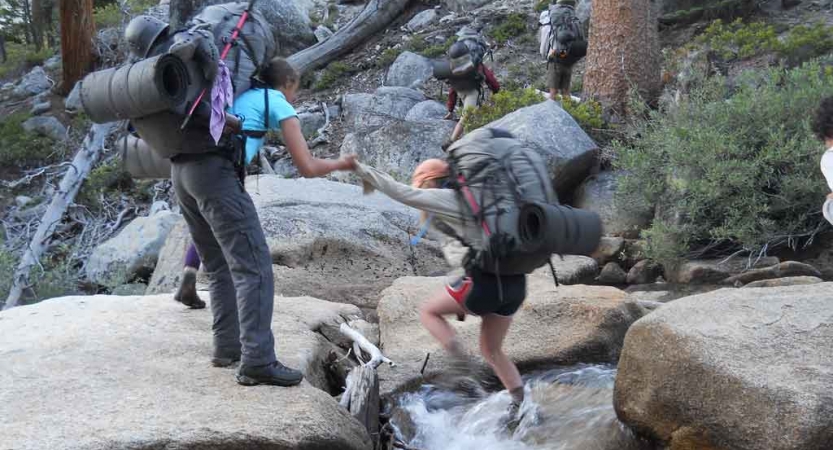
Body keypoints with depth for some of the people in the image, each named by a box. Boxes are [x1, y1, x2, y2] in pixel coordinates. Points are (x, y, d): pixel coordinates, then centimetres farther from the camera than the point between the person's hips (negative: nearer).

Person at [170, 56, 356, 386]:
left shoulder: (238, 94, 30)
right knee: (254, 267, -8)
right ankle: (257, 361, -15)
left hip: (181, 170, 8)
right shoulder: (278, 103, 12)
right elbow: (307, 167, 7)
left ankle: (227, 347, 20)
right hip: (215, 173, -8)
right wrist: (340, 164, 23)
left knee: (220, 266, 19)